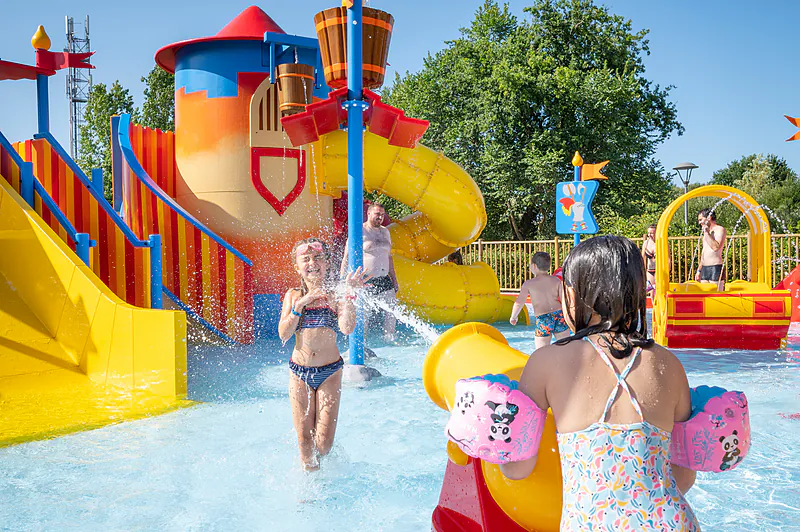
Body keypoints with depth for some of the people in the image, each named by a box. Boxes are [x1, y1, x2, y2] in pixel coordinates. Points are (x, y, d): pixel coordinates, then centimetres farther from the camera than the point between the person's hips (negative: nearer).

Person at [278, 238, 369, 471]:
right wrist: (301, 304, -15)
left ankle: (316, 461, 33)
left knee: (324, 440, 0)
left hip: (329, 372, -1)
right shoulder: (294, 295, 2)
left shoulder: (334, 294, -3)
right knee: (304, 438, 6)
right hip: (300, 372, 1)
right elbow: (283, 334, -8)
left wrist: (349, 294, -23)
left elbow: (347, 328, -18)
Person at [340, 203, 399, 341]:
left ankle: (389, 339, 17)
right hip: (365, 281, -6)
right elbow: (346, 257, -5)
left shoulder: (385, 232, 15)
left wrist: (394, 280, 21)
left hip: (384, 280, 6)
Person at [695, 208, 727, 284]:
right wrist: (699, 270, 22)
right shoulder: (707, 232, 20)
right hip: (704, 268, 8)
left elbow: (716, 247, -22)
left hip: (715, 268, -8)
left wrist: (707, 233, -17)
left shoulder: (720, 229, -5)